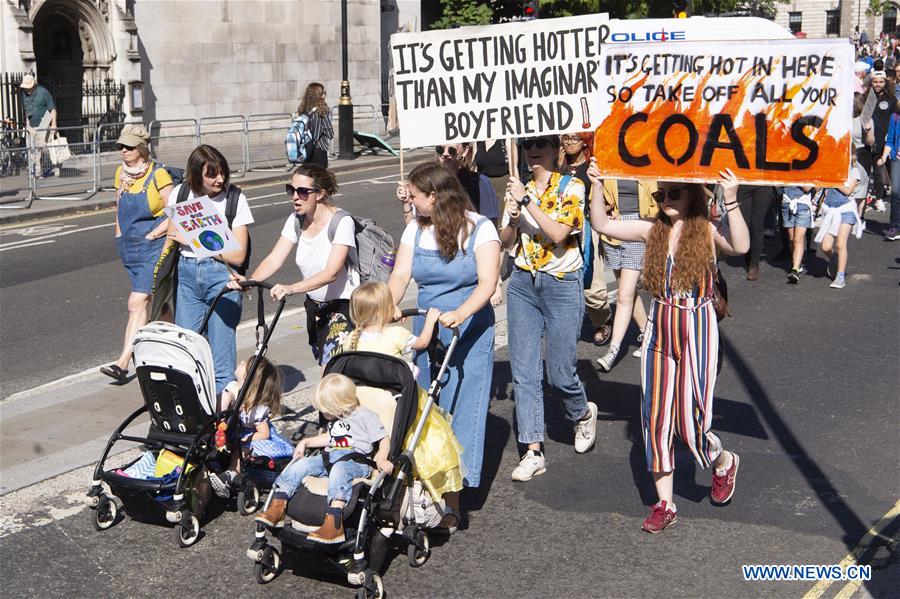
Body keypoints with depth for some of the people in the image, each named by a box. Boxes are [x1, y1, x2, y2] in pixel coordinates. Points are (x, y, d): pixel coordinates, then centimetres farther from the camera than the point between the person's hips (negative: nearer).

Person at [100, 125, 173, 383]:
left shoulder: (158, 175, -11)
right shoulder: (122, 173, 9)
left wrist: (151, 236, -13)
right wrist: (120, 238, 13)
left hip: (153, 248, -7)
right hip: (130, 249, 7)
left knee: (137, 303, -13)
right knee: (156, 303, 15)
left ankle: (123, 362, -15)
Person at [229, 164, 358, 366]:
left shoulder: (342, 222, -21)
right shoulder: (296, 220, -1)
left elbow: (331, 273, -30)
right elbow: (274, 259, -9)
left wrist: (291, 288, -43)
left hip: (344, 304, -7)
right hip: (315, 306, 7)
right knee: (324, 366, 13)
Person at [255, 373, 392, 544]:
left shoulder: (366, 416, 1)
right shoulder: (334, 419, 25)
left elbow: (385, 439, -3)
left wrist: (381, 459, -20)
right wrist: (305, 442, 31)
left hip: (356, 461, -7)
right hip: (329, 456, 8)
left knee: (339, 469, -40)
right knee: (301, 464, -15)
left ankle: (333, 523, -54)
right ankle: (277, 506, -18)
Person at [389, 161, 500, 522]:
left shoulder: (479, 228, -8)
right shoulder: (416, 230, 8)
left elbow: (487, 283, -18)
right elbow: (400, 276, -1)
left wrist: (460, 314, -35)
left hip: (468, 331, -5)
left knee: (459, 410, -5)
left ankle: (452, 498, 0)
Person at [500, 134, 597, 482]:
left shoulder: (572, 187, -5)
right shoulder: (519, 190, 10)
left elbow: (558, 233, -19)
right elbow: (506, 242, 11)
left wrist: (527, 202, -20)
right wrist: (512, 221, -9)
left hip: (562, 285, -4)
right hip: (523, 284, 4)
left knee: (560, 373, -1)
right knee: (524, 372, -1)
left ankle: (583, 413, 32)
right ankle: (533, 451, 5)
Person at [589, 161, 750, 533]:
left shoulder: (707, 230, -6)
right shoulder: (653, 231, 6)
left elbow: (740, 247, -26)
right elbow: (602, 225, 4)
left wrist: (731, 200, -34)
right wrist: (597, 186, -7)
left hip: (697, 330, -4)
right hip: (659, 330, 5)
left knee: (690, 418, -4)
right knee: (657, 416, 6)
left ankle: (723, 463, 31)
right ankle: (664, 504, 18)